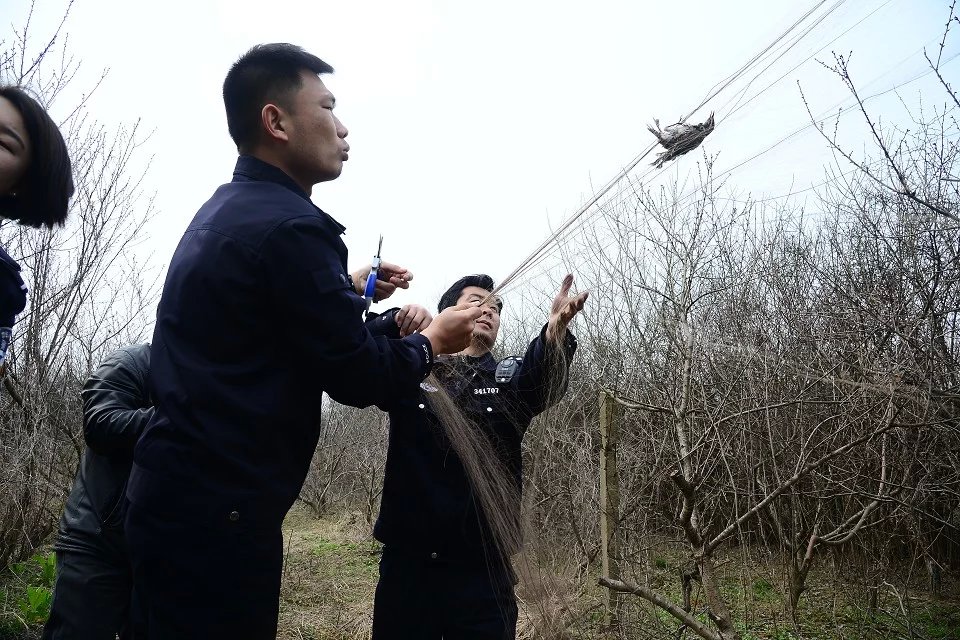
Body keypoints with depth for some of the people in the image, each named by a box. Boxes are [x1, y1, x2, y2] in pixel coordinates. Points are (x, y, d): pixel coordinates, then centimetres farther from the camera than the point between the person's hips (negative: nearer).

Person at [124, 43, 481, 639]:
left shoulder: (226, 209, 12)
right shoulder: (290, 226, -19)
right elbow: (358, 377, -15)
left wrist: (349, 287, 22)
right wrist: (433, 341, 2)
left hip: (178, 489, 10)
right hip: (217, 507, -10)